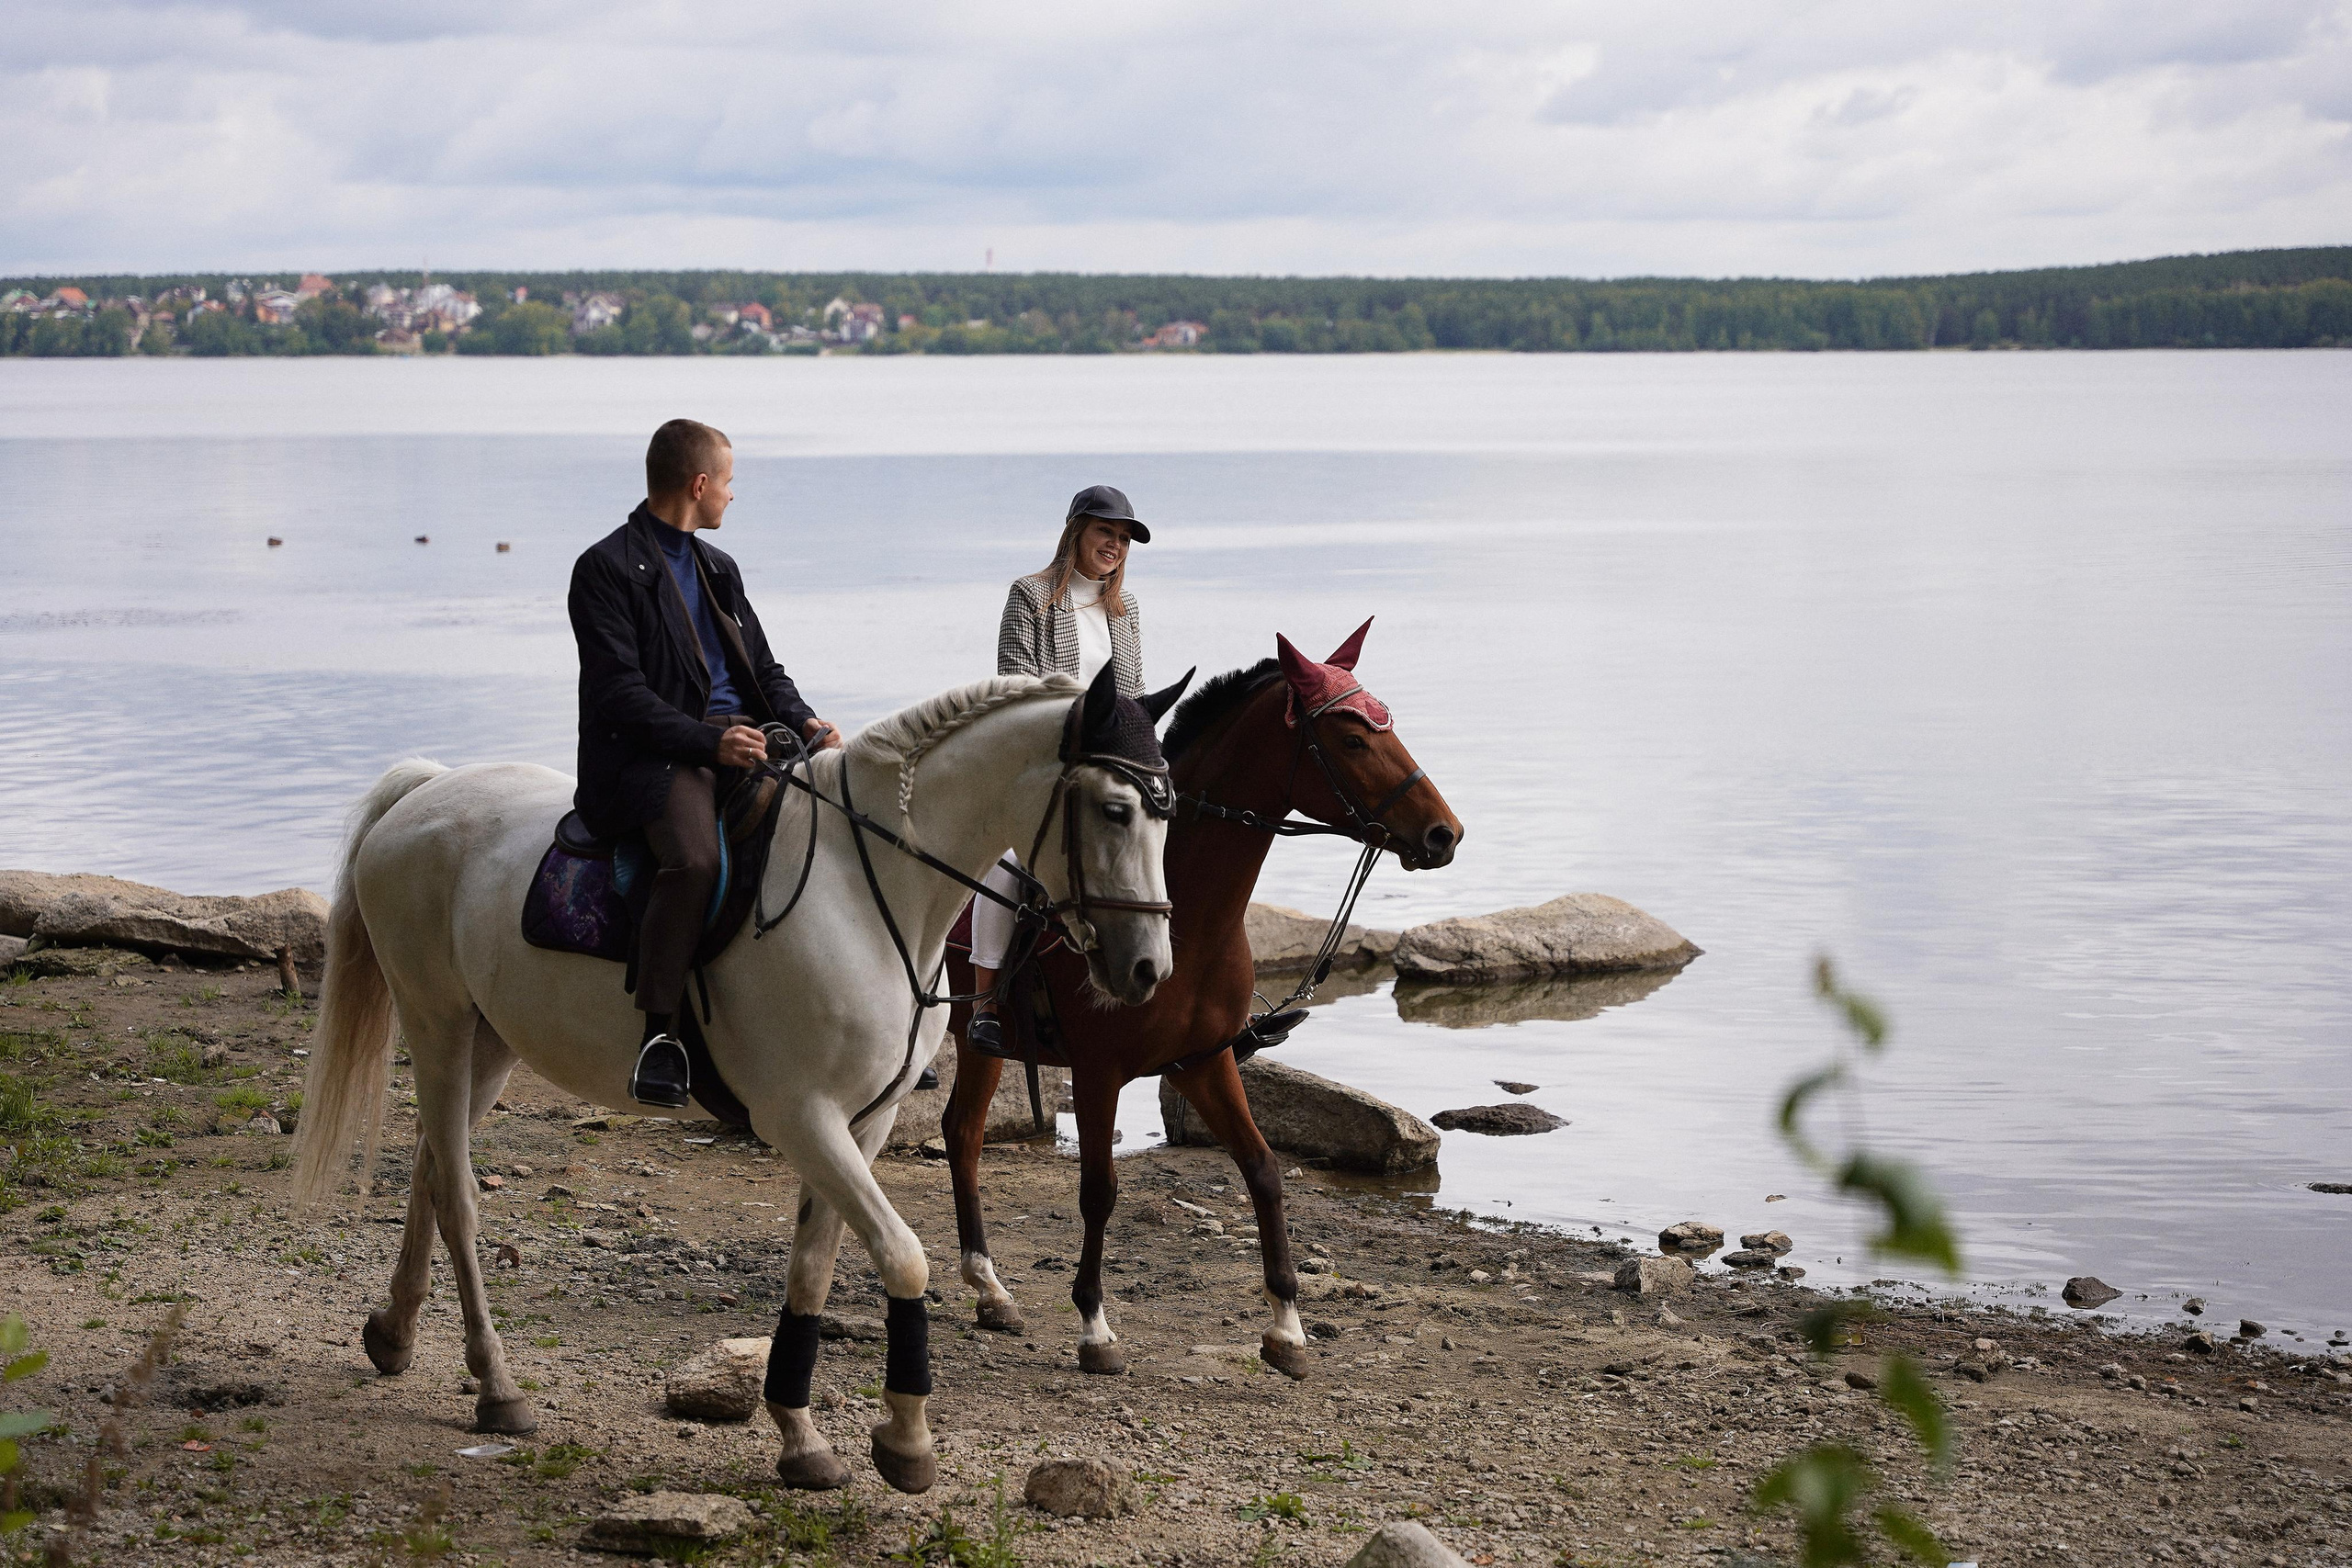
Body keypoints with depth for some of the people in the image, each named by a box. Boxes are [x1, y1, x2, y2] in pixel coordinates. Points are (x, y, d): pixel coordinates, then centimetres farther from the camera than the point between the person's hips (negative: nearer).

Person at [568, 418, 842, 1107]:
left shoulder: (718, 568, 23)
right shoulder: (606, 569, -2)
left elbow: (762, 667, 23)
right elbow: (621, 694, -12)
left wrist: (804, 721, 1)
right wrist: (709, 742, -23)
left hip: (735, 734, 7)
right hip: (651, 753, -7)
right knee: (693, 857, -35)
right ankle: (658, 1032, -28)